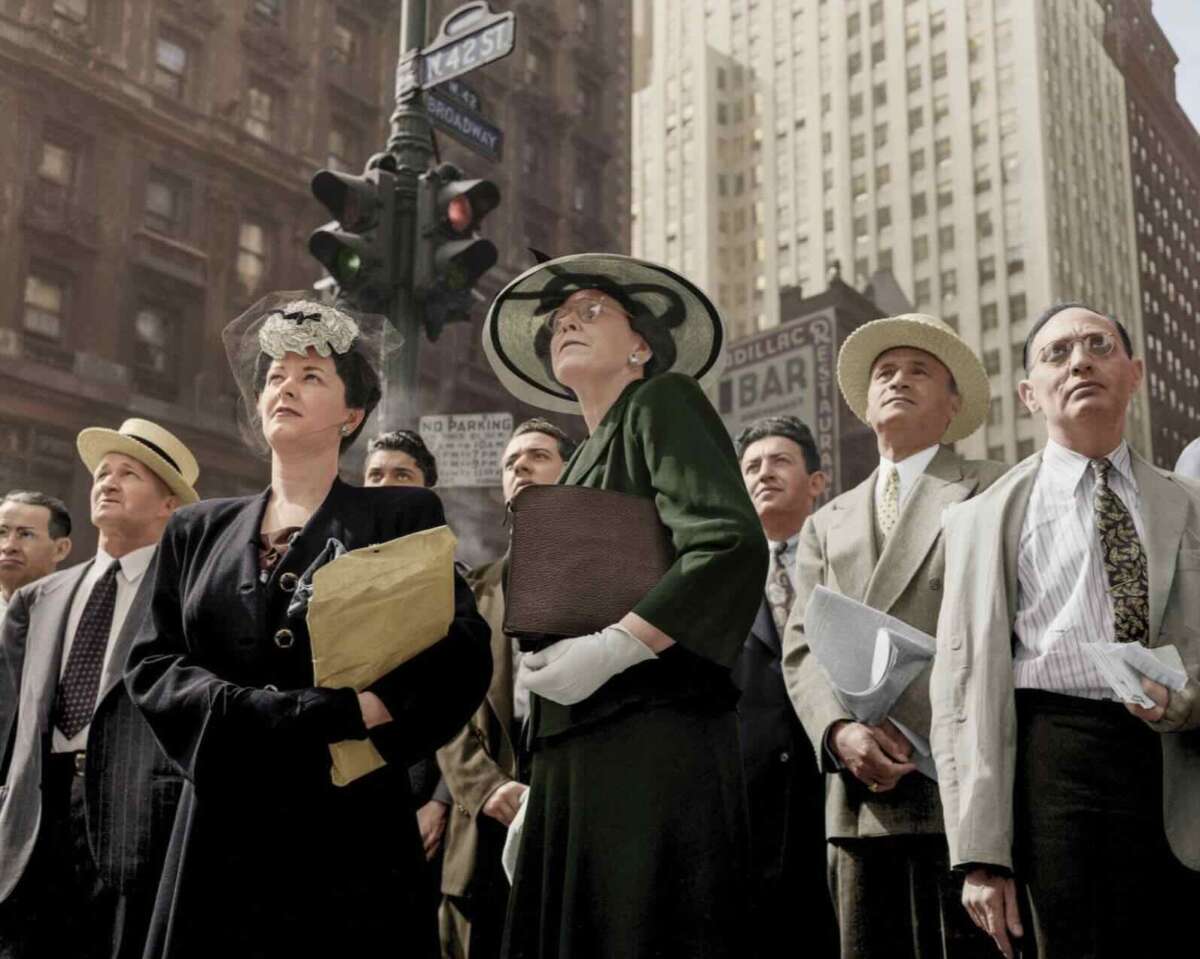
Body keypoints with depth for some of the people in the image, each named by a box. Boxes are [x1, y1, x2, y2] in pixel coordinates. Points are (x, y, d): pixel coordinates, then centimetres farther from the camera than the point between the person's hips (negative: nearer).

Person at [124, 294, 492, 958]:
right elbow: (151, 666, 4)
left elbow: (462, 654, -6)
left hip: (352, 829, -3)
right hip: (219, 835, 3)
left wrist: (358, 714, -21)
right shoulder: (198, 531, 15)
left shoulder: (402, 517, 5)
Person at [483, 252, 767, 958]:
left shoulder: (664, 401, 2)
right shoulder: (587, 460, 25)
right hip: (574, 756, 8)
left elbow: (734, 545, -14)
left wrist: (610, 650, -18)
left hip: (653, 744, -7)